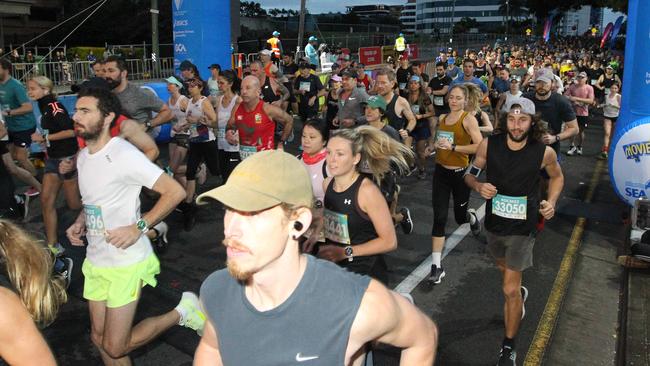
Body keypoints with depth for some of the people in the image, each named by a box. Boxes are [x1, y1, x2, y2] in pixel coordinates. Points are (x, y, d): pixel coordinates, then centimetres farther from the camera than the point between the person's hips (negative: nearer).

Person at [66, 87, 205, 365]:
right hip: (95, 260, 8)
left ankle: (182, 311, 13)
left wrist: (139, 227, -25)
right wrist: (79, 223, 4)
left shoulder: (124, 154, -19)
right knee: (99, 338, 16)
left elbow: (175, 191, -21)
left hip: (126, 262, -8)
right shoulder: (83, 156, 7)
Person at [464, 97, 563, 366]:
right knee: (505, 268, 30)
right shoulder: (489, 145, -15)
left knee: (510, 290, -4)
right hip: (493, 222, 3)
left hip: (522, 227, -3)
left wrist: (551, 202, -12)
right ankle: (520, 292, 65)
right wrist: (479, 186, -24)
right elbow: (469, 174, -2)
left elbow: (557, 177, 4)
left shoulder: (544, 152, -17)